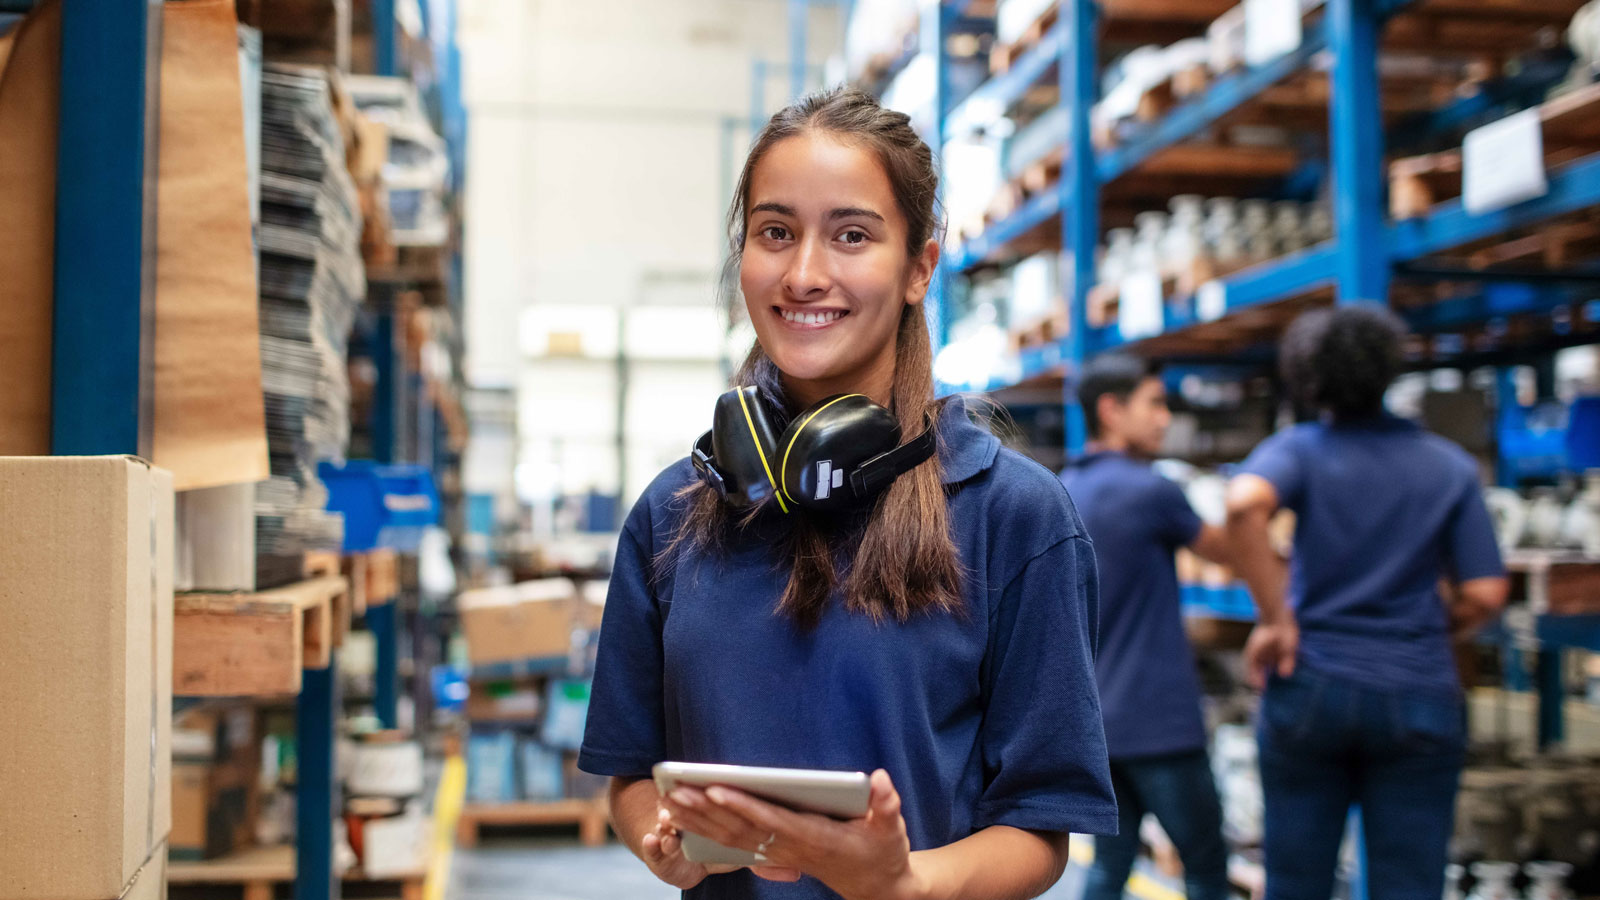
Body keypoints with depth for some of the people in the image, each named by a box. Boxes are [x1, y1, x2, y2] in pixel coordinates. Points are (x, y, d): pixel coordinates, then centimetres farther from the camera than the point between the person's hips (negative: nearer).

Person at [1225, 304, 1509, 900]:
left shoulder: (1299, 449, -2)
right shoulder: (1452, 466, 4)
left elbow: (1244, 503, -26)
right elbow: (1485, 596, -2)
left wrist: (1275, 618, -17)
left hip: (1311, 688, -1)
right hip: (1417, 695, 1)